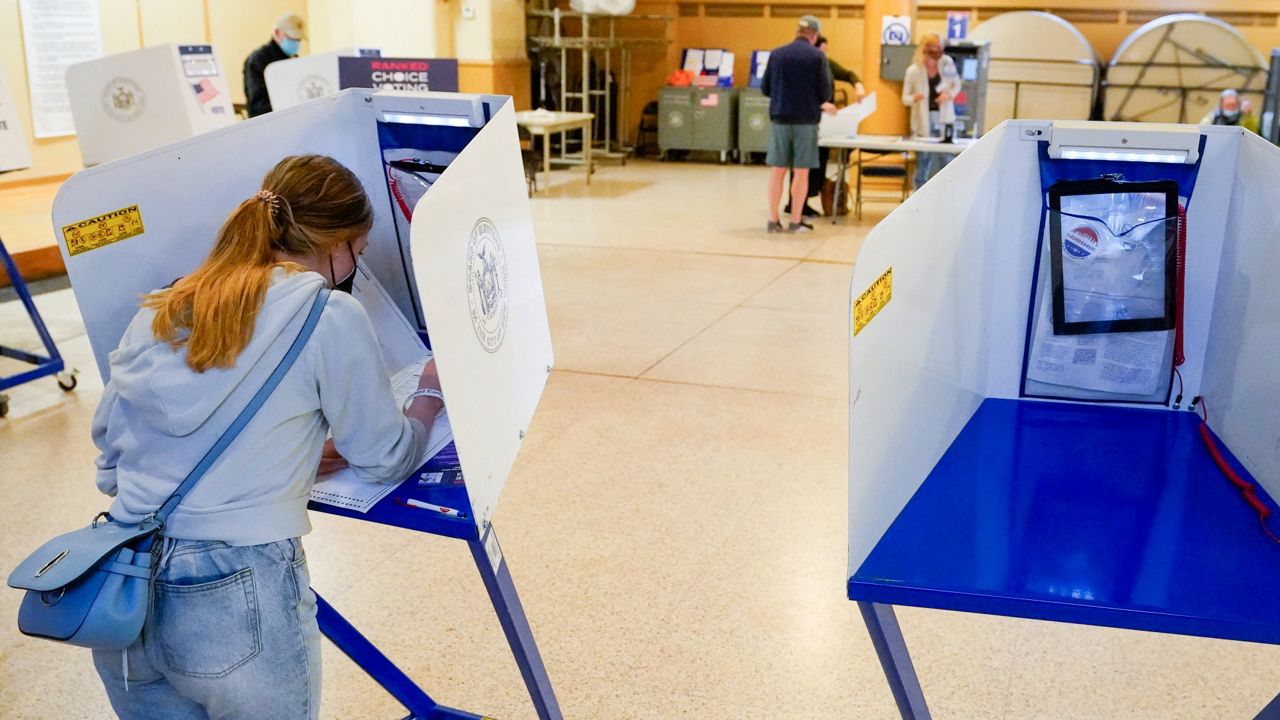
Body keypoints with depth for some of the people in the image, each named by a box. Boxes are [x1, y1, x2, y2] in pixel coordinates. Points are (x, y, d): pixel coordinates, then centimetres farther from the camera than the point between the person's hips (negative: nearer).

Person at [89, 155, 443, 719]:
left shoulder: (157, 313, 10)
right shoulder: (330, 315, -5)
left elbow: (109, 464, 15)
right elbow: (386, 459, 5)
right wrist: (432, 388, 25)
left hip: (121, 597, 6)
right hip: (238, 599, -5)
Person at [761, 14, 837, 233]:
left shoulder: (776, 54, 3)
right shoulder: (817, 56, -5)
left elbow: (765, 89, 7)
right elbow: (825, 91, -4)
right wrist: (821, 103, 18)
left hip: (780, 118, 3)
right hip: (806, 120, -3)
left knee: (777, 171, 8)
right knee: (801, 172, 5)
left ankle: (773, 220, 9)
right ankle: (795, 221, 8)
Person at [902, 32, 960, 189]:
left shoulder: (947, 63, 0)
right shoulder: (914, 71, -6)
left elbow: (957, 85, 13)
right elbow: (905, 98, 0)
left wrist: (949, 94, -9)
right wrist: (914, 98, -23)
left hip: (943, 119, 1)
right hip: (924, 121, -1)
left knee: (946, 159, -2)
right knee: (923, 161, 2)